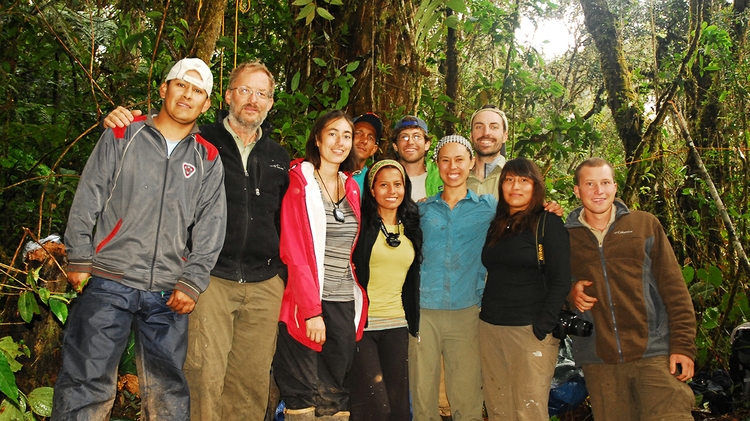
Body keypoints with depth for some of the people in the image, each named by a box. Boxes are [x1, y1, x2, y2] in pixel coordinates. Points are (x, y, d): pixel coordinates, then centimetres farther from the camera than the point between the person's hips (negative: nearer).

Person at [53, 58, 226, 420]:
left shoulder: (208, 160, 10)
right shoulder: (121, 137, 7)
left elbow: (210, 227, 5)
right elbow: (86, 201, 4)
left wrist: (192, 282, -4)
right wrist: (79, 259, -2)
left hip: (169, 296, 2)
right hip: (108, 284, -1)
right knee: (85, 384, -2)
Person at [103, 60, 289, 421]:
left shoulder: (278, 157, 16)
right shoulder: (199, 142, 3)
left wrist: (283, 272, 15)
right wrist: (120, 124, -14)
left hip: (265, 286, 4)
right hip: (211, 278, -4)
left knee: (254, 381, 8)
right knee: (205, 377, -9)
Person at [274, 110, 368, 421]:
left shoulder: (351, 188, 14)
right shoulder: (300, 181, -4)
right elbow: (294, 251, -10)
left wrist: (360, 300, 7)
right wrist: (312, 310, -16)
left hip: (345, 304, 5)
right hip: (308, 303, -5)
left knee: (337, 395, 8)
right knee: (303, 395, 1)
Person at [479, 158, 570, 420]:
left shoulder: (548, 224, -2)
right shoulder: (496, 226, 15)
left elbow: (560, 282, -8)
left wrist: (542, 328, -15)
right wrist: (487, 317, 9)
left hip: (530, 329, -5)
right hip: (490, 329, 5)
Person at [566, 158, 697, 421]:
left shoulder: (645, 225, 5)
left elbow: (675, 290, 3)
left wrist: (683, 345, -4)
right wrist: (569, 293, -4)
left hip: (654, 354, -1)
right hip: (598, 362, 1)